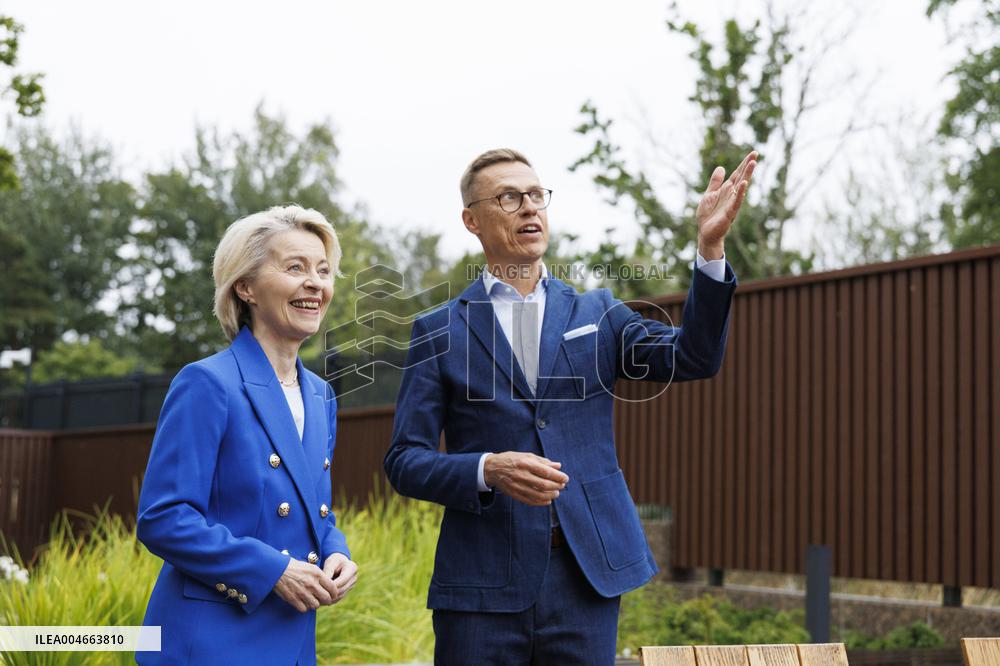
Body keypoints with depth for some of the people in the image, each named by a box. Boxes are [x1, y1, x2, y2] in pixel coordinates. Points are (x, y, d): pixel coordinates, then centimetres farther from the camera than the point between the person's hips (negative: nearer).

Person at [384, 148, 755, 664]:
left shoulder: (598, 314, 11)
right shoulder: (439, 331, 5)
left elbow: (694, 357, -4)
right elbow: (404, 461, 2)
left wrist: (709, 245, -16)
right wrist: (488, 470, -17)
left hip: (586, 578, 2)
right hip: (482, 584, -1)